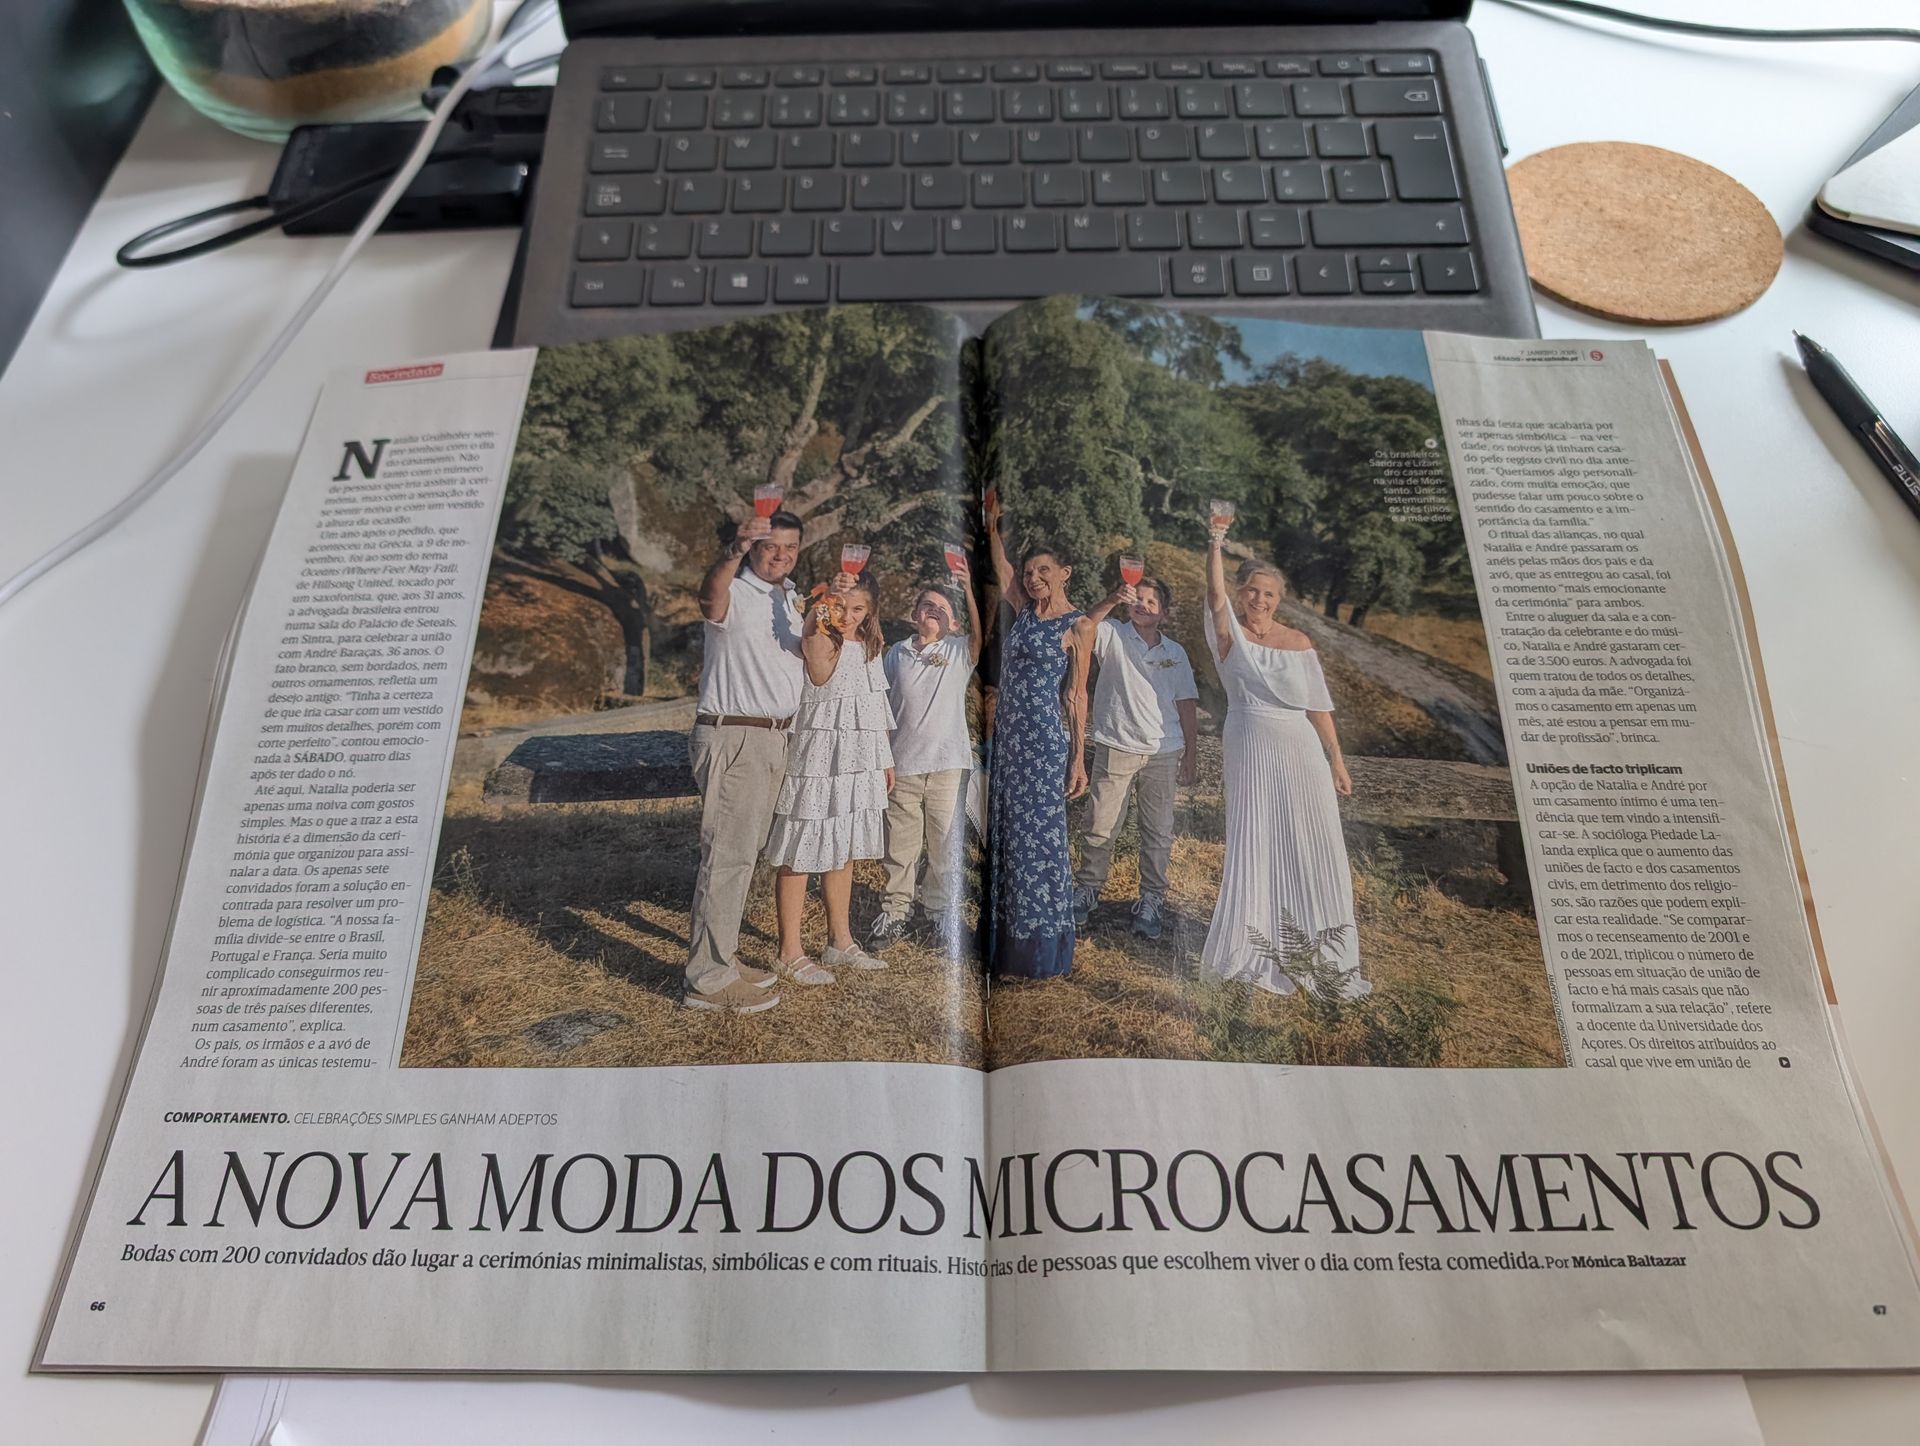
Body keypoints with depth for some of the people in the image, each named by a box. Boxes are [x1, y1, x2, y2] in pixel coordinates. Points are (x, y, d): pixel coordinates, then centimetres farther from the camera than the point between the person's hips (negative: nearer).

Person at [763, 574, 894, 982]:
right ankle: (790, 953, 8)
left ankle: (840, 942, 29)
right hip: (816, 760, -8)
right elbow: (820, 676, -37)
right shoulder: (818, 641, -12)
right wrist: (822, 624, -50)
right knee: (800, 854, -1)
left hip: (858, 763, 8)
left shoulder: (869, 648, 12)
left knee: (843, 853, 17)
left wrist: (885, 760, 23)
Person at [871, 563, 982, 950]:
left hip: (947, 763, -1)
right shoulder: (896, 653, 10)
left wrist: (968, 590, -29)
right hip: (902, 765, 1)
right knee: (900, 845, 6)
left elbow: (982, 635, -17)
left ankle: (941, 910, 19)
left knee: (946, 845, 5)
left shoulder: (958, 651, 4)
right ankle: (894, 912, 16)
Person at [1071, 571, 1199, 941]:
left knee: (1158, 833, 5)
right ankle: (1087, 890, 17)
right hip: (1115, 748, -2)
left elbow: (1186, 704, 12)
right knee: (1100, 827, 1)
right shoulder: (1113, 635, 3)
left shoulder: (1175, 653, 12)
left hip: (1163, 753, 2)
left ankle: (1150, 901, 14)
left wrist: (1191, 754, 8)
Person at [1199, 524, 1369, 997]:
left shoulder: (1298, 642, 7)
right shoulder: (1231, 635, 0)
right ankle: (1257, 948, 14)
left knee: (1313, 848, 3)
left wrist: (1336, 760, 6)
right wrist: (1215, 546, -30)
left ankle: (1316, 950, 15)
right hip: (1251, 750, -3)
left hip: (1302, 752, 3)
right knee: (1255, 844, 2)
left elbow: (1318, 705, 8)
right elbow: (1215, 596, -19)